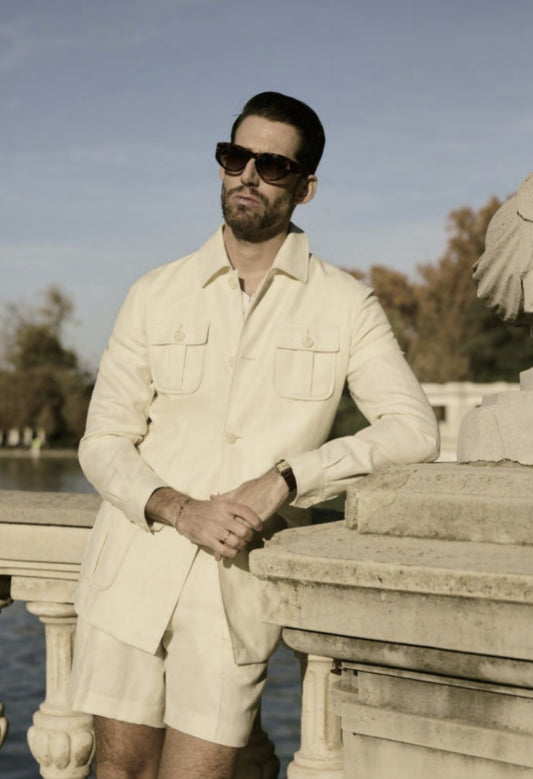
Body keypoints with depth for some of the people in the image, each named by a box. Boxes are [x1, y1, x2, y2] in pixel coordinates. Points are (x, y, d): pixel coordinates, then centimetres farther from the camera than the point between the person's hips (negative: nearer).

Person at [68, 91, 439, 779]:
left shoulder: (345, 305, 3)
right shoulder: (155, 297, 8)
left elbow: (414, 431, -6)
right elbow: (103, 443, 6)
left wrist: (286, 479, -17)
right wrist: (179, 508, -13)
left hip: (238, 585, -1)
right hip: (131, 570, 2)